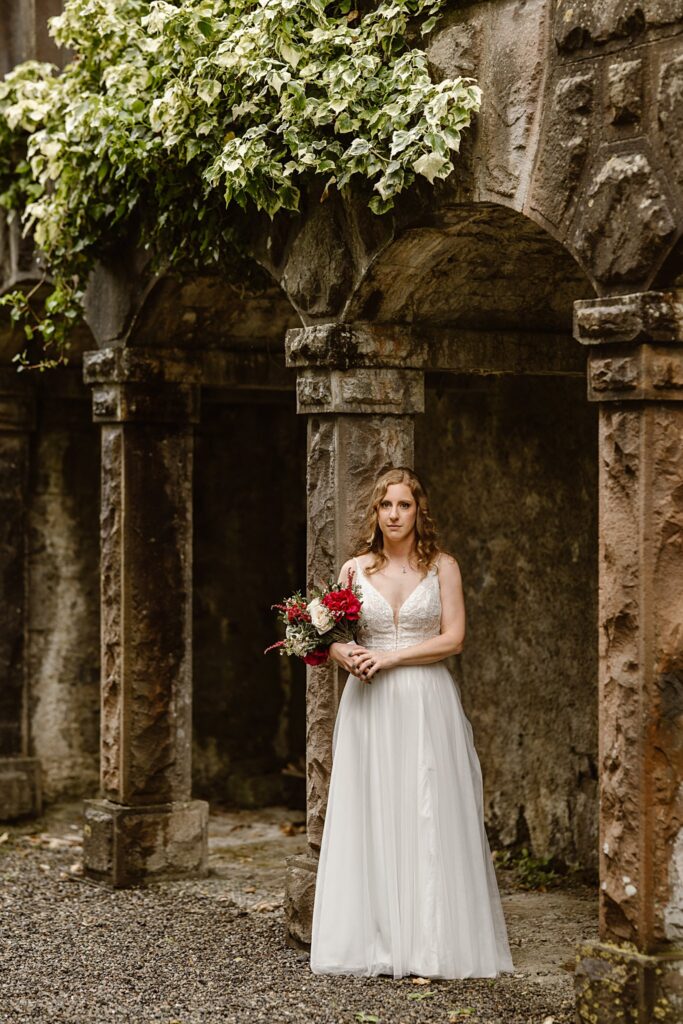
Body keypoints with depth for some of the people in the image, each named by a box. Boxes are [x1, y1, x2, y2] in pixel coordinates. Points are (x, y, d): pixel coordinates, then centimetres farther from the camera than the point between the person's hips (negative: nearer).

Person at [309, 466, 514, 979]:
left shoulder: (443, 566, 2)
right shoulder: (355, 569, 8)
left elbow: (453, 638, -4)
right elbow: (333, 637, 10)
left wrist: (390, 657, -12)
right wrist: (346, 656, -12)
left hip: (427, 703, -2)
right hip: (370, 705, 2)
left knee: (428, 816, -3)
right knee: (370, 815, 0)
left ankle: (430, 942, 2)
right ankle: (375, 939, 6)